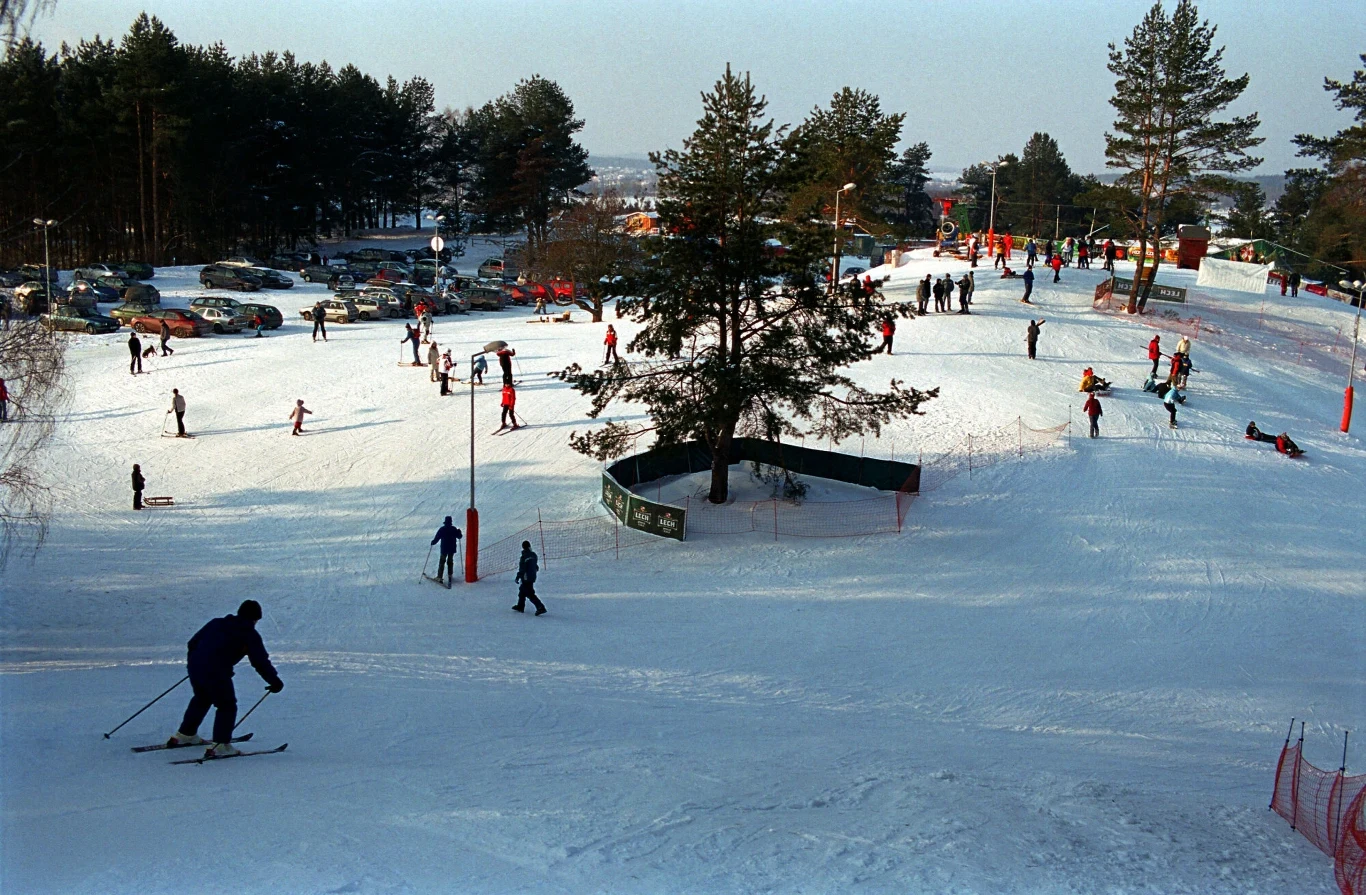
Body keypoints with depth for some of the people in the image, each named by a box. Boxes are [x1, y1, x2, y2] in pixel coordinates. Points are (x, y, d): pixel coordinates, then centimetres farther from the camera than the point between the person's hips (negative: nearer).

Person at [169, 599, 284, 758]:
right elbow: (261, 662, 0)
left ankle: (184, 734, 41)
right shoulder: (250, 635, 3)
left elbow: (193, 642, 25)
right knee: (227, 706, 6)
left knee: (201, 699, 30)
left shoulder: (217, 623, 19)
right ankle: (220, 746, -2)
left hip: (194, 664, 7)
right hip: (216, 672, -7)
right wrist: (275, 681, 9)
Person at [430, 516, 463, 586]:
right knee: (450, 561, 19)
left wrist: (433, 542, 8)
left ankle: (439, 577, -1)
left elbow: (437, 538, -10)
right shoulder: (454, 529, -5)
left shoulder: (442, 529, -11)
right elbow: (459, 536, 7)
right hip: (452, 549, 2)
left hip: (444, 549, -2)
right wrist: (459, 532, 28)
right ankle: (450, 575, 23)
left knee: (442, 562, 5)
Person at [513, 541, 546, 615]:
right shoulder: (533, 555, 4)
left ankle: (540, 607, -17)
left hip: (526, 578, -9)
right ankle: (520, 606, 35)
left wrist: (518, 577, -9)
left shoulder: (524, 557, -20)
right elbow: (535, 566, 16)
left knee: (530, 594, -6)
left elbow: (522, 569, -19)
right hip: (532, 576, 9)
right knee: (522, 590, 24)